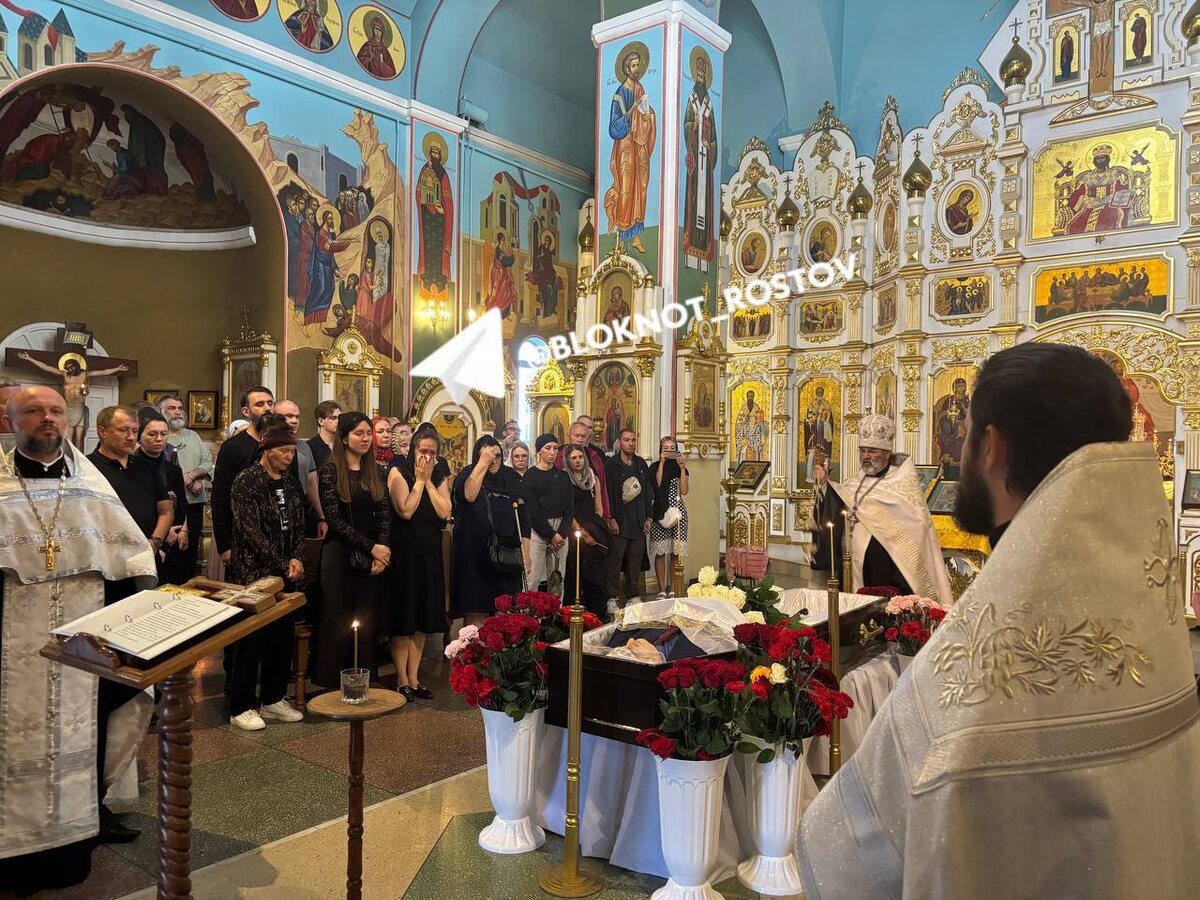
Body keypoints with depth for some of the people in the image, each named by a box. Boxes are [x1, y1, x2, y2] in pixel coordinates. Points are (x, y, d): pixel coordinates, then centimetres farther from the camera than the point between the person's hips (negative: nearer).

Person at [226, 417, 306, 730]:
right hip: (254, 572, -6)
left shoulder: (290, 484, 11)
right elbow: (250, 530, -13)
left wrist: (297, 559, -5)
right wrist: (282, 564, -13)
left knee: (282, 635, 9)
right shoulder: (246, 481, -8)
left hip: (285, 573, 6)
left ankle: (273, 699, 23)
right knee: (252, 638, -1)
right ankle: (241, 707, 12)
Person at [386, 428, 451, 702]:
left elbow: (444, 512, -6)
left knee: (422, 618, 10)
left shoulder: (440, 477, 8)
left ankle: (414, 677, 20)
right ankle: (402, 679, 11)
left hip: (430, 553, 5)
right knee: (402, 617, 1)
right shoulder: (399, 471, -6)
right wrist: (419, 479, -13)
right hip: (404, 551, -5)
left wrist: (428, 480, -7)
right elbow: (405, 510, -18)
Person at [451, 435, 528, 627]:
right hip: (474, 555, -3)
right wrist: (483, 462, -23)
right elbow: (468, 495, -26)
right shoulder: (467, 475, -1)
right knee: (476, 614, -5)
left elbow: (523, 518, 12)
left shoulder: (511, 479, 9)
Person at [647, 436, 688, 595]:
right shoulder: (655, 467, 7)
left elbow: (684, 491, 0)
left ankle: (672, 588, 10)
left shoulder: (680, 467, 12)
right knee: (660, 552, -5)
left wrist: (682, 469, -6)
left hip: (677, 510, 2)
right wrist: (662, 463, -8)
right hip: (660, 511, -2)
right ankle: (662, 589, 0)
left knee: (676, 552, 0)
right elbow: (656, 485, -10)